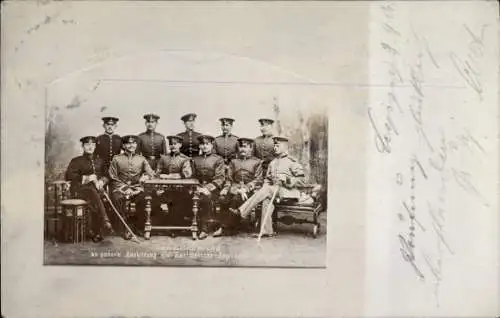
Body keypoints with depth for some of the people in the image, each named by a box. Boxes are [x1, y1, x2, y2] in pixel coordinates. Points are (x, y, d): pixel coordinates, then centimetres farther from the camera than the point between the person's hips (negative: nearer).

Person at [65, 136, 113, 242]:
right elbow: (69, 175, 0)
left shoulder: (99, 161, 25)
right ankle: (105, 222, -49)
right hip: (79, 189, -2)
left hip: (96, 188, 3)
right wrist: (87, 178, -10)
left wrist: (102, 181, -8)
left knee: (94, 202, -34)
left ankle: (95, 232, -33)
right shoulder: (76, 161, 14)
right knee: (92, 191, -37)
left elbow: (106, 175, 16)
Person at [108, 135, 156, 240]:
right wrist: (124, 187, -8)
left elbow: (151, 173, 9)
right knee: (117, 198, -34)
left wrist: (145, 176, -15)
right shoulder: (117, 159, 10)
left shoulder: (141, 159, 15)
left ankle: (139, 227, -15)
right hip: (121, 187, -1)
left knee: (142, 198, -32)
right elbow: (113, 177, 6)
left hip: (137, 187, 1)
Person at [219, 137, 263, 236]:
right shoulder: (234, 162, 24)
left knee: (237, 198, -33)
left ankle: (226, 228, -25)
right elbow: (229, 179, 18)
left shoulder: (257, 162, 12)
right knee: (223, 199, -28)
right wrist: (226, 189, -4)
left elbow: (258, 180, 1)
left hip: (249, 190, -3)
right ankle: (232, 226, -20)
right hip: (234, 188, 4)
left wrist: (245, 189, -15)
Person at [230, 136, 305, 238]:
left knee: (266, 190, -27)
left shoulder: (292, 162, -2)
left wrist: (286, 179, -19)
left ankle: (242, 211, -27)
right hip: (275, 191, 5)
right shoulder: (272, 163, 17)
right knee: (267, 199, -28)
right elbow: (267, 179, 22)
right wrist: (264, 188, 1)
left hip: (288, 192, -5)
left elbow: (301, 180, -6)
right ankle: (266, 231, -29)